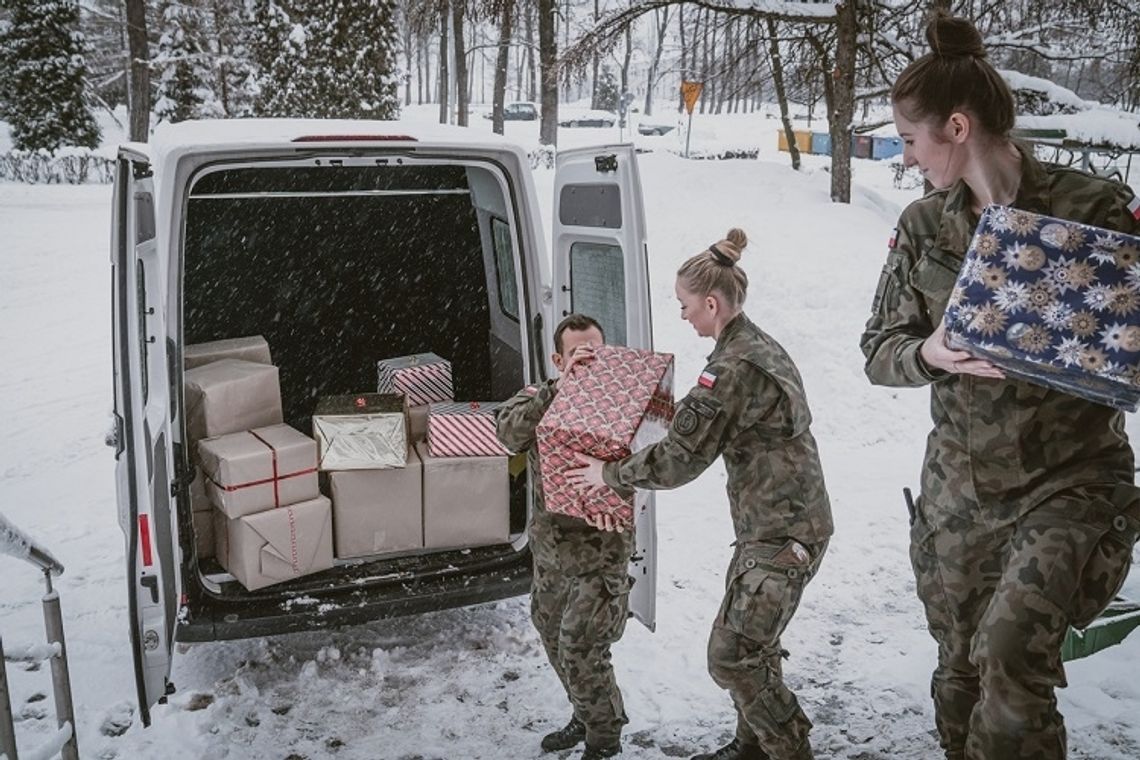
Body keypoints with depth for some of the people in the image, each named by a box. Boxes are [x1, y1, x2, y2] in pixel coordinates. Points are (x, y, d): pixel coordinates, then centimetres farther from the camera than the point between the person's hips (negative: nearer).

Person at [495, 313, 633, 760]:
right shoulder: (538, 398, -2)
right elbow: (508, 432, -23)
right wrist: (558, 390, -33)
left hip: (600, 549, -5)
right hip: (549, 545, 5)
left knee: (580, 651, -3)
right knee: (555, 642, 20)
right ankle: (587, 717, 44)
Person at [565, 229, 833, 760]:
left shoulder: (734, 368, -22)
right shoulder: (759, 345, 9)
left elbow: (681, 458, -21)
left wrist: (610, 474, -9)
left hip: (781, 533, -10)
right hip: (777, 524, 10)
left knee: (732, 657, -3)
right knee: (751, 646, 19)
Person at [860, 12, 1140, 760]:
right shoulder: (924, 226, 1)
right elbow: (880, 349, 4)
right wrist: (929, 353, -17)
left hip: (1073, 479, -3)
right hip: (960, 485, 4)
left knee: (1011, 648, -21)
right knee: (960, 670, 13)